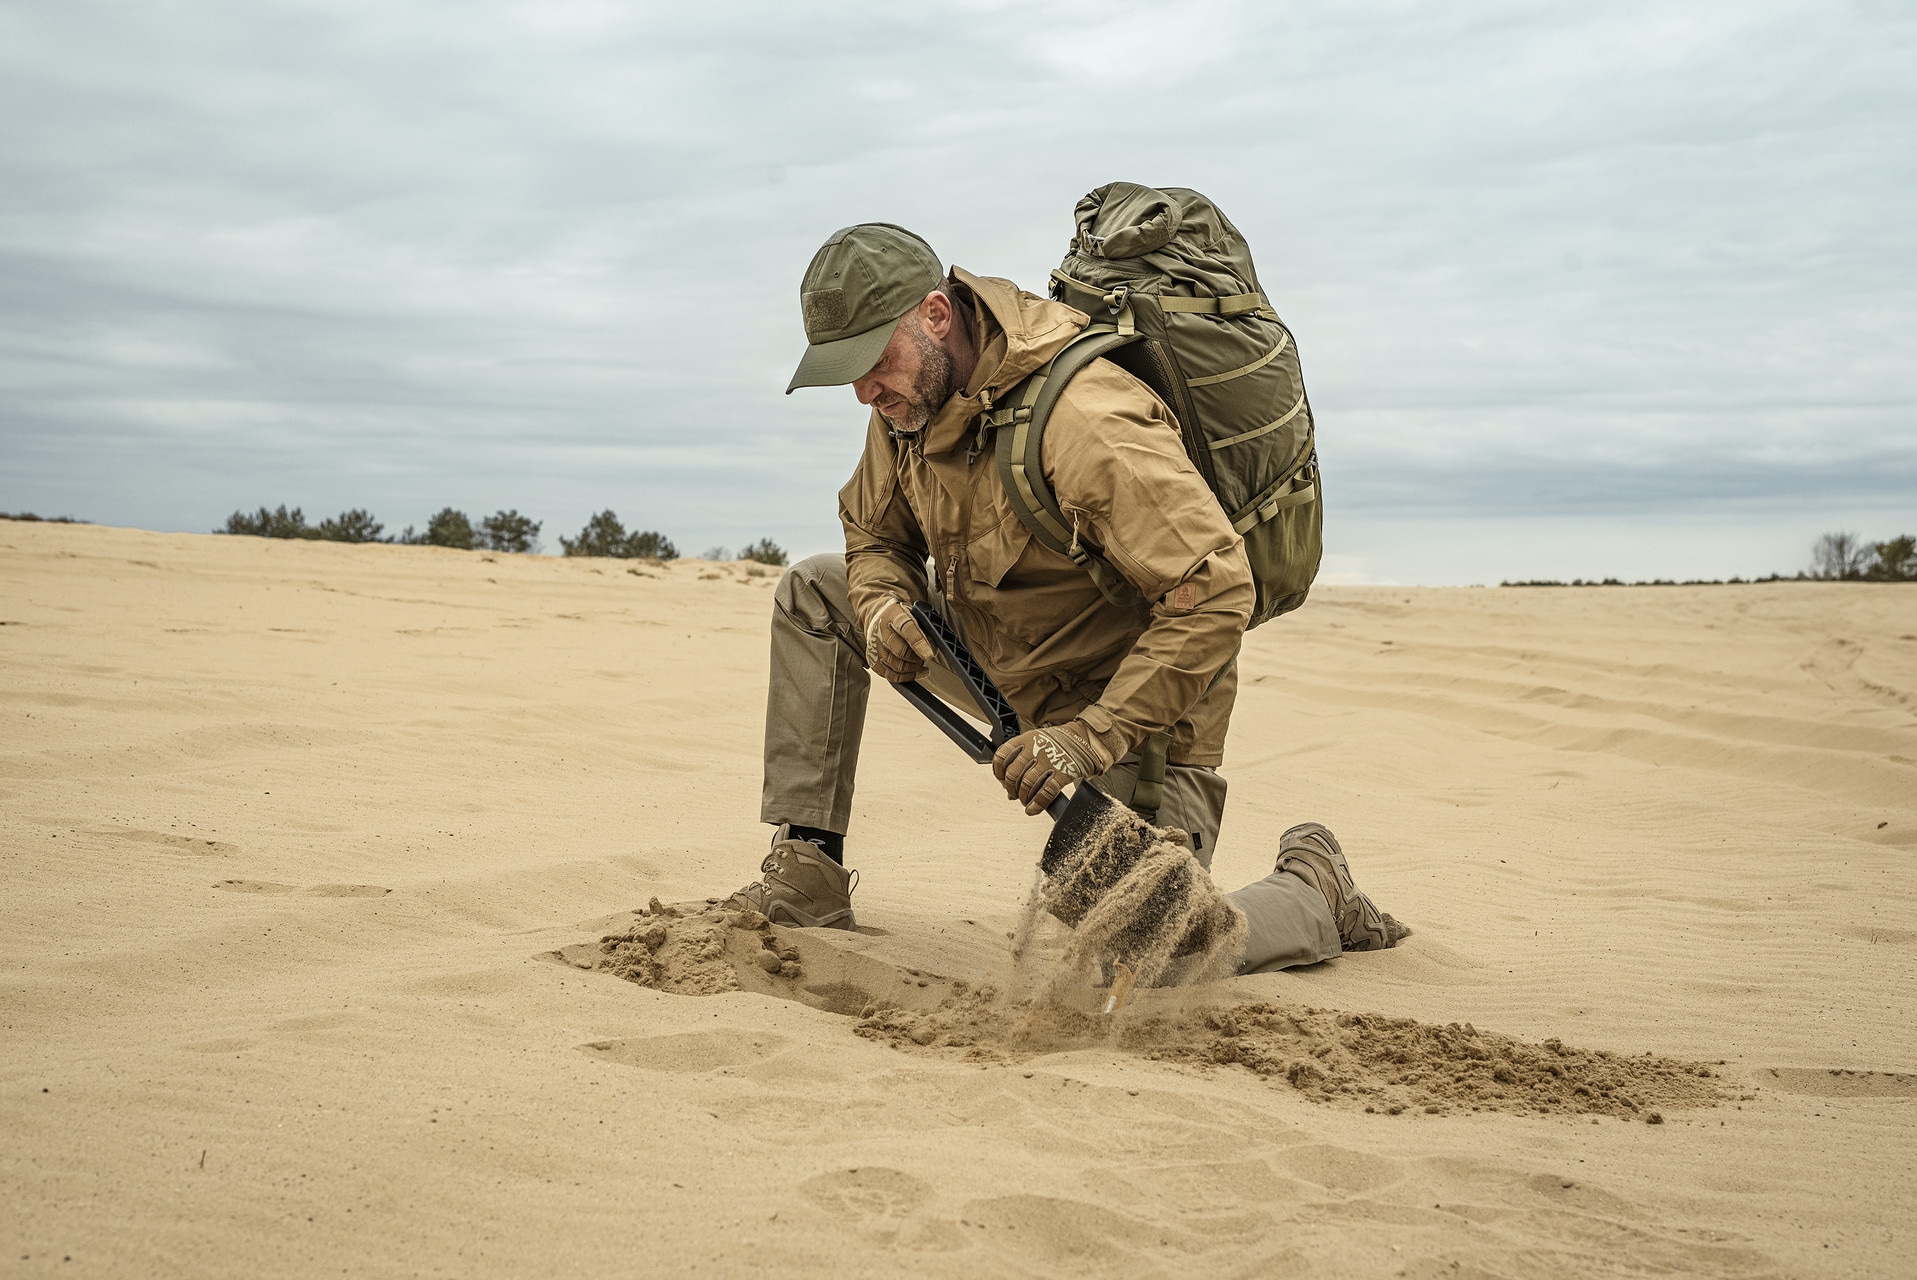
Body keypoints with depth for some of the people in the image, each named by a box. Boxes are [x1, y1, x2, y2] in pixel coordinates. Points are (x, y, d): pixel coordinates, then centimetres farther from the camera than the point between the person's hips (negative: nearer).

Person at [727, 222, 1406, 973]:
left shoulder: (1084, 420, -34)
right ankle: (807, 871, 2)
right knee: (814, 594, 1)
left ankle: (1313, 891, 15)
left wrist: (1093, 736, -35)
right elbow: (874, 532, 10)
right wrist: (882, 606, -15)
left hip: (1133, 707, -8)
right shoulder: (909, 398, -7)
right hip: (1007, 664, 8)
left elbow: (1217, 595, -34)